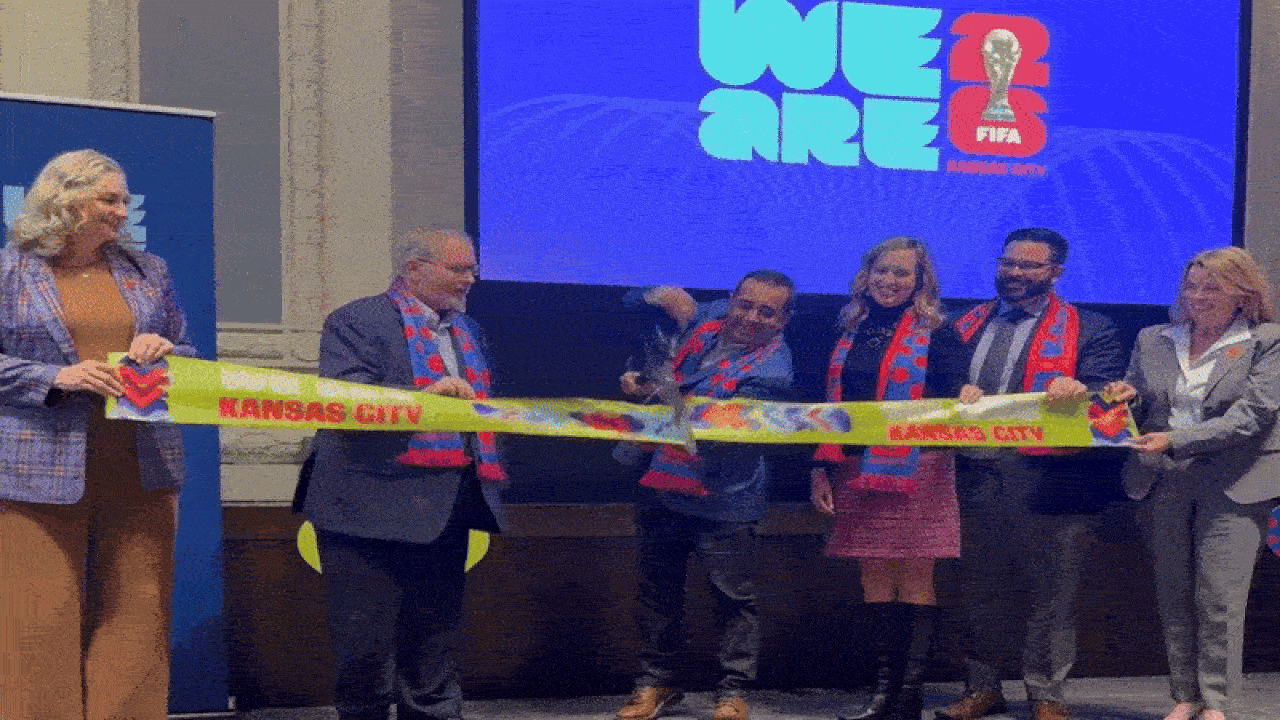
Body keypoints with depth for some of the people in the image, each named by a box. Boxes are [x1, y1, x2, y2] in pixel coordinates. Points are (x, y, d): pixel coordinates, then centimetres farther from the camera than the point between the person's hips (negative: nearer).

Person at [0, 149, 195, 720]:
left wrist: (164, 351, -2)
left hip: (140, 472, 4)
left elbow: (188, 353, 20)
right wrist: (57, 377, -14)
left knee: (137, 610, 2)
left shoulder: (147, 272, 16)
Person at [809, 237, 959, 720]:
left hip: (915, 473, -5)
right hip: (857, 472, 5)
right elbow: (831, 406, 16)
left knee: (914, 577, -3)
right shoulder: (850, 333, 14)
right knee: (874, 579, 6)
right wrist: (821, 468, 10)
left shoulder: (935, 333, -1)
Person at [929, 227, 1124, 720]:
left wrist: (1078, 388, -29)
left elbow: (1109, 388, -7)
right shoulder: (963, 327, 16)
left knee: (1050, 593, 1)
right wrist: (958, 390, -16)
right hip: (974, 474, 4)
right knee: (978, 590, 12)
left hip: (1044, 481, -3)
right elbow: (934, 377, 6)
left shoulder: (1089, 330, 5)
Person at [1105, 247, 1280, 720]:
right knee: (1173, 596, 6)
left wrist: (1176, 440, -20)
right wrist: (1127, 399, -7)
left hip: (1232, 486, -4)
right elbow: (1139, 413, 19)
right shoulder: (1154, 341, 13)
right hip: (1164, 484, 4)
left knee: (1220, 597, -8)